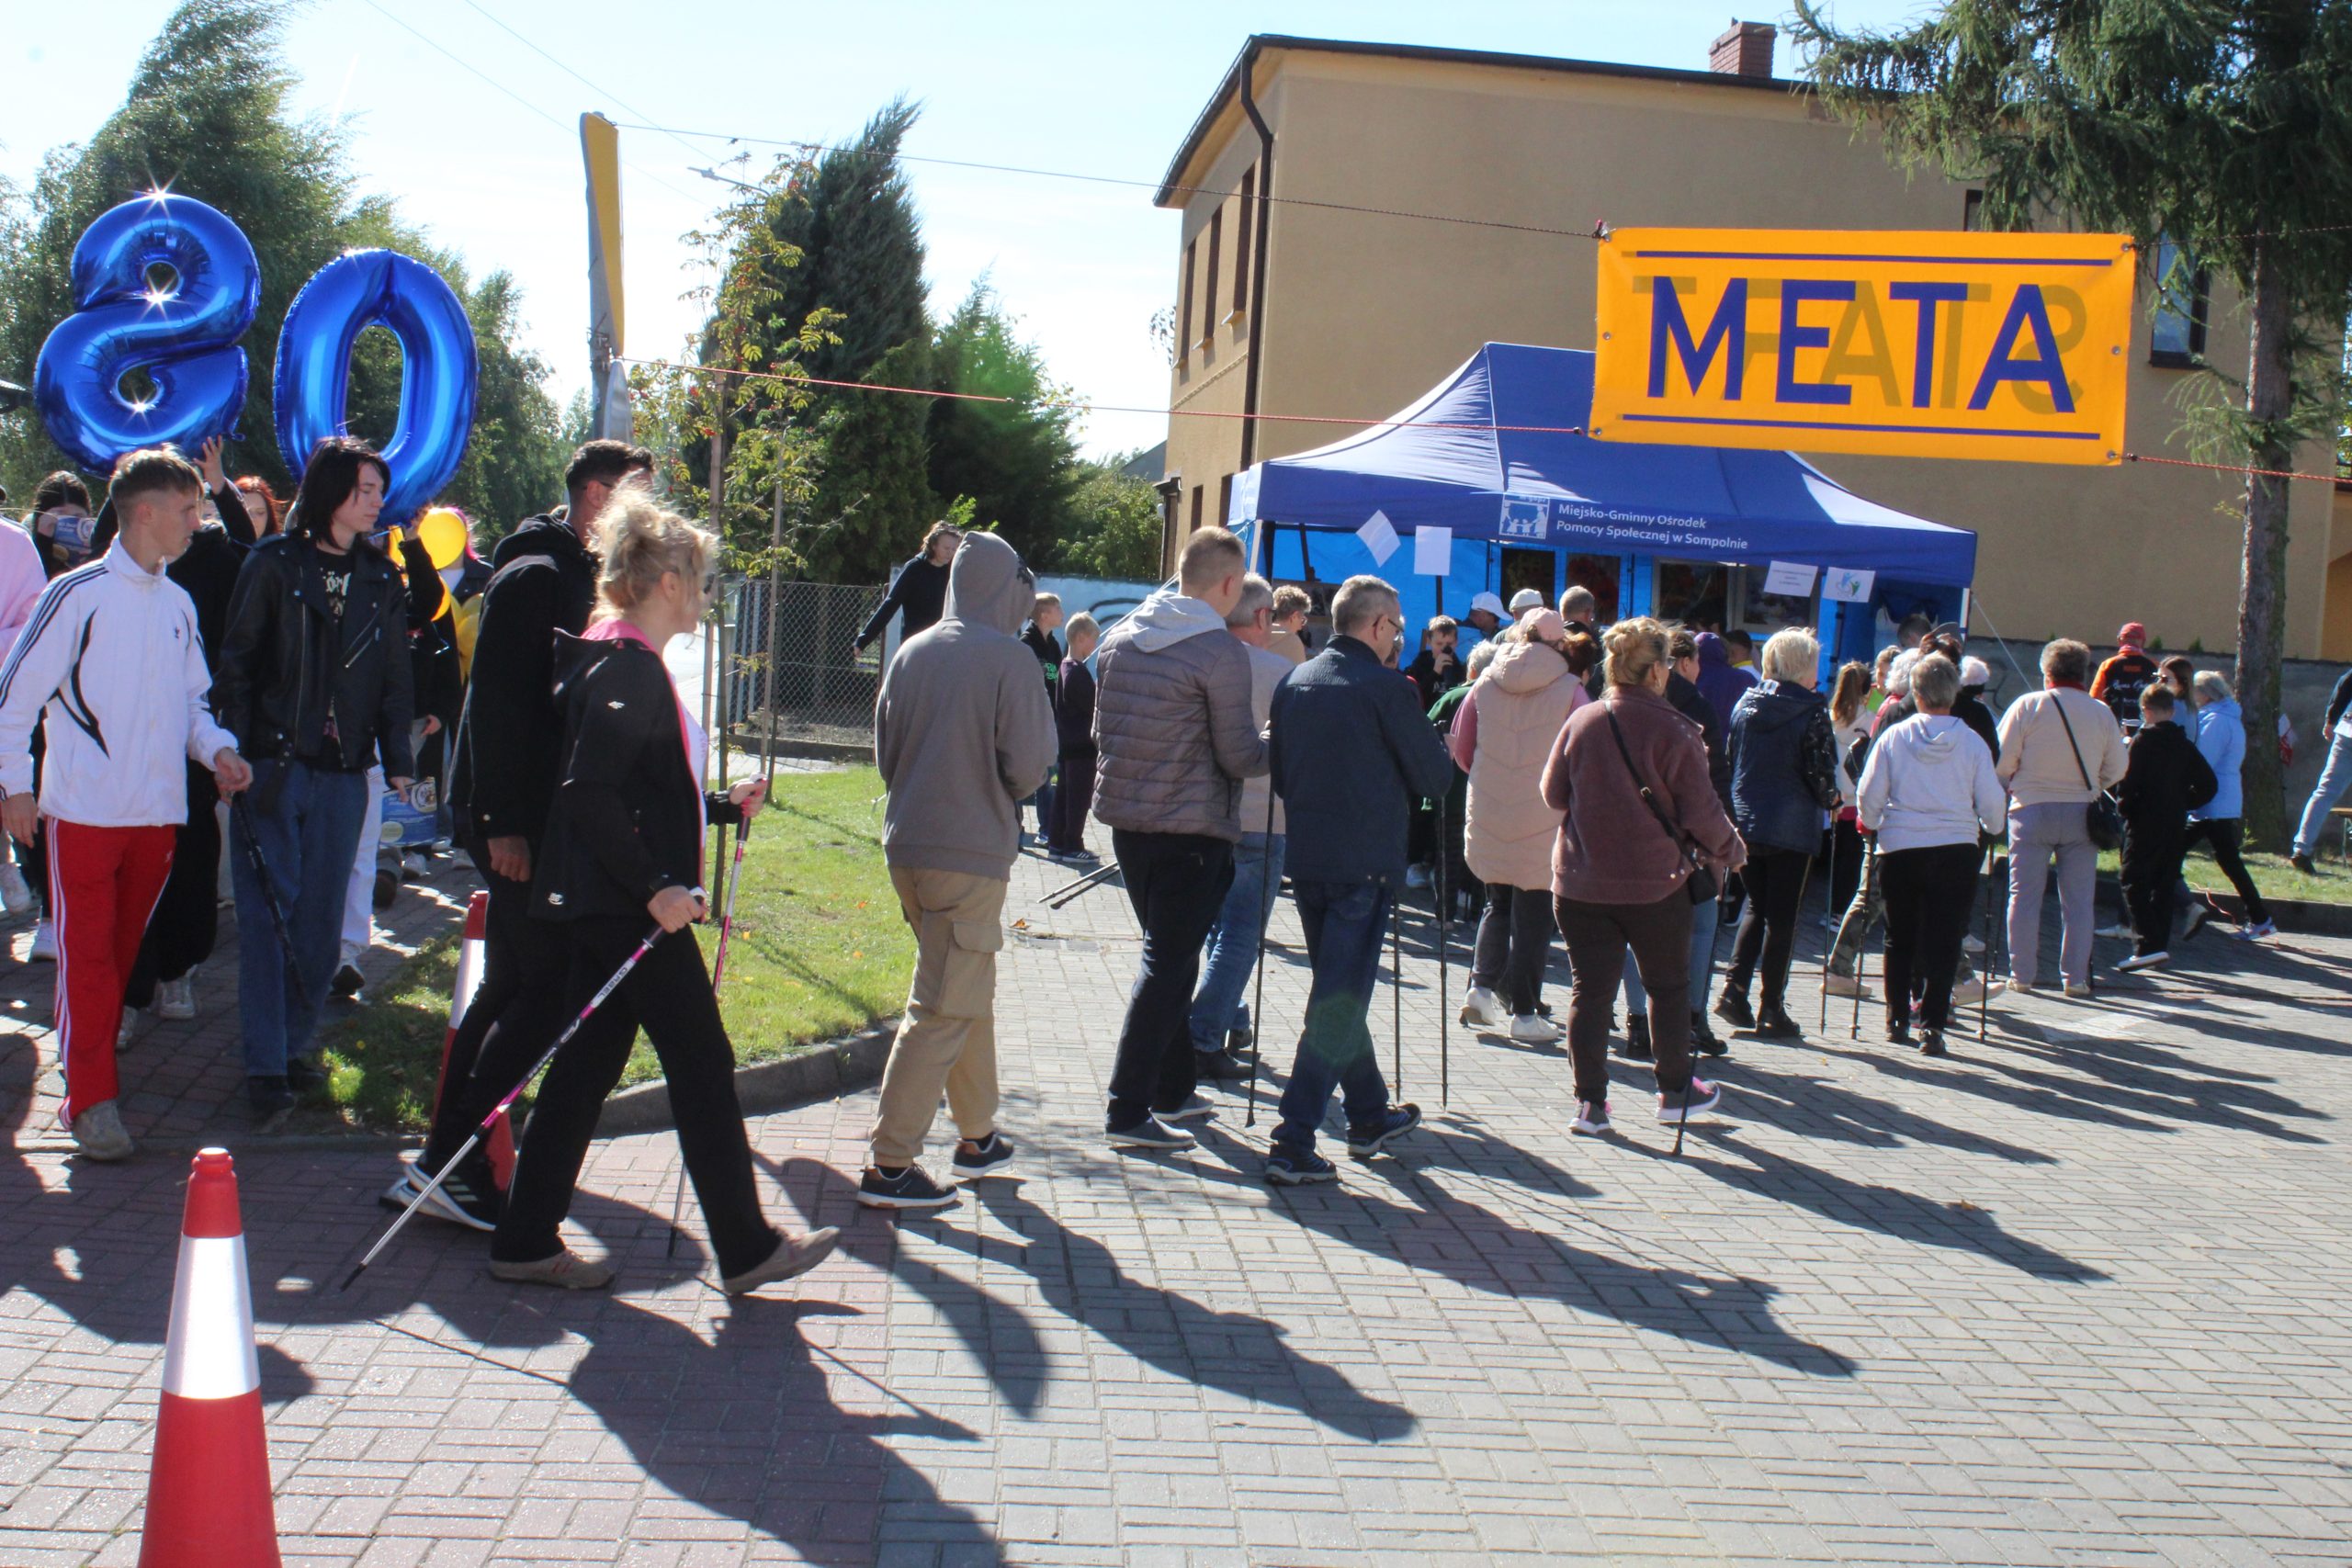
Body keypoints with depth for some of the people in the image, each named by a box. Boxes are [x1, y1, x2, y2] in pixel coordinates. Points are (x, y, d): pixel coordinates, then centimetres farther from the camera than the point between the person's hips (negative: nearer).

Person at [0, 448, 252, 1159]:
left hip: (157, 808, 5)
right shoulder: (78, 594, -7)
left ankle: (92, 1063, 24)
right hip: (85, 807, -5)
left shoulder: (177, 604, 11)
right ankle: (91, 1095, -1)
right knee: (88, 949, -4)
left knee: (123, 947, 11)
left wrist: (217, 748, 0)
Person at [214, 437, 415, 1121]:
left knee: (322, 919, 7)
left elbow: (394, 678, 12)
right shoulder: (274, 564, 0)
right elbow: (236, 661, -1)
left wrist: (398, 758, 3)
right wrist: (235, 753, -9)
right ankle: (265, 1064, -1)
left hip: (342, 774, 3)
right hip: (274, 765, -3)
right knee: (268, 915, -4)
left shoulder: (382, 580, 10)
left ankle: (297, 1044, 20)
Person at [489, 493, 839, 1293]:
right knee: (702, 1066, -1)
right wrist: (655, 887, -24)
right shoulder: (629, 667, -16)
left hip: (601, 905, 10)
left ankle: (527, 1242, 19)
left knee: (587, 1064, 13)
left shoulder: (623, 662, 16)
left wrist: (724, 806, 21)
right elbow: (590, 792, -24)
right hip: (626, 909, -10)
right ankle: (746, 1250, 8)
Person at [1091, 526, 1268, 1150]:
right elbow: (1240, 758, -12)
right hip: (1191, 829, -7)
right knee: (1168, 964, -2)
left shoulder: (1119, 638, 7)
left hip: (1125, 818, 7)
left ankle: (1172, 1090, 27)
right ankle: (1129, 1110, -2)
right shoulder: (1222, 651, -14)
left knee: (1170, 956, 19)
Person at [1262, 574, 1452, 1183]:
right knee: (1340, 1000, -4)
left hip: (1305, 858, 7)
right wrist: (1397, 785, 14)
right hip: (1365, 863, -7)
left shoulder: (1293, 683, 7)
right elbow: (1435, 776, -6)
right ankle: (1293, 1144, -7)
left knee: (1339, 989, 20)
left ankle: (1370, 1115, 34)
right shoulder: (1384, 687, -11)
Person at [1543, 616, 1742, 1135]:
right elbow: (1699, 810, -9)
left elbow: (1553, 794, 5)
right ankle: (1675, 1092, 26)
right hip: (1655, 882, -2)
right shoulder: (1673, 730, -13)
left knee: (1590, 987, 7)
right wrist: (1729, 850, 9)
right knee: (1668, 986, 15)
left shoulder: (1581, 722, -3)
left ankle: (1590, 1101, 7)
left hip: (1580, 881, 3)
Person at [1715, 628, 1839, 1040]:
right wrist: (1830, 798, 9)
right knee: (1782, 917, 4)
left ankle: (1734, 987, 4)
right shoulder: (1811, 712, -11)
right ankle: (1771, 1009, 8)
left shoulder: (1744, 704, 3)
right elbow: (1821, 773, -11)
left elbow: (1728, 759, 8)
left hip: (1744, 823, 5)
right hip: (1791, 828, -5)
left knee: (1757, 906, 19)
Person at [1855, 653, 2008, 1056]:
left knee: (1900, 938, 14)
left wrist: (1873, 825, 20)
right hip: (1956, 849, -1)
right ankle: (1933, 1025, -4)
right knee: (1943, 940, 2)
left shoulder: (1894, 737, -2)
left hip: (1900, 848, 1)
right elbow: (1993, 804, 2)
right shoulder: (1971, 742, -2)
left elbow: (1868, 796, -1)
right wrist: (1991, 828, 23)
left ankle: (1897, 1021, 20)